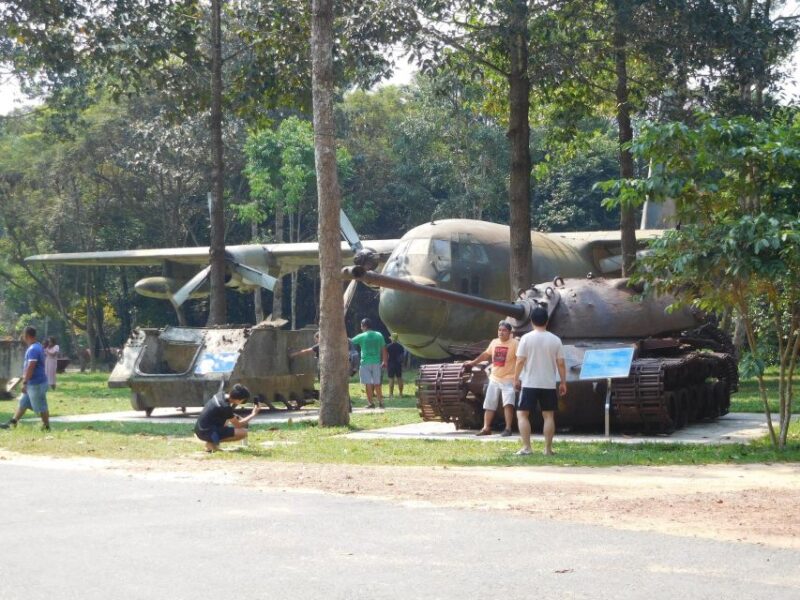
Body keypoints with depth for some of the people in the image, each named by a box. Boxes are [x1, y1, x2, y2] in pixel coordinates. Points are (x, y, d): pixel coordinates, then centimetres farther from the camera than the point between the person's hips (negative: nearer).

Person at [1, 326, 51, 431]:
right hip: (33, 383, 10)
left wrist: (24, 383, -23)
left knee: (40, 407, 1)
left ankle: (46, 427, 10)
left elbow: (30, 367, -26)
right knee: (23, 403, 15)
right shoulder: (37, 346, 11)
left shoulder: (33, 349, -22)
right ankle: (12, 423, 21)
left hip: (36, 383, -10)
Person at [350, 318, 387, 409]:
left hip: (365, 363, -3)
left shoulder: (362, 336, -5)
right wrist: (384, 361, 13)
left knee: (368, 383, 0)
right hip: (376, 362, 4)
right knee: (377, 383, 11)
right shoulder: (379, 335, 4)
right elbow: (383, 349, 6)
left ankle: (371, 403, -2)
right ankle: (380, 402, 11)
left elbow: (351, 341, 7)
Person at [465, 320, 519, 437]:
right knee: (489, 405, 8)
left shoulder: (514, 343, -10)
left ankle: (508, 429, -15)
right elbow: (486, 354, 25)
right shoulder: (494, 342, 8)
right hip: (494, 379, 6)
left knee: (508, 403, -19)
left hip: (508, 379, -6)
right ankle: (486, 428, 17)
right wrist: (473, 362, 32)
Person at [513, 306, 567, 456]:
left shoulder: (526, 338, -6)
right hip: (549, 384, 2)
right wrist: (563, 383, 8)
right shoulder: (555, 340, 0)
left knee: (522, 414, 5)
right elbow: (561, 364, 1)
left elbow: (520, 361, -8)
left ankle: (526, 447, -4)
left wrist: (516, 379, 4)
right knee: (548, 416, 9)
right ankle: (548, 449, 8)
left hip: (530, 383, -2)